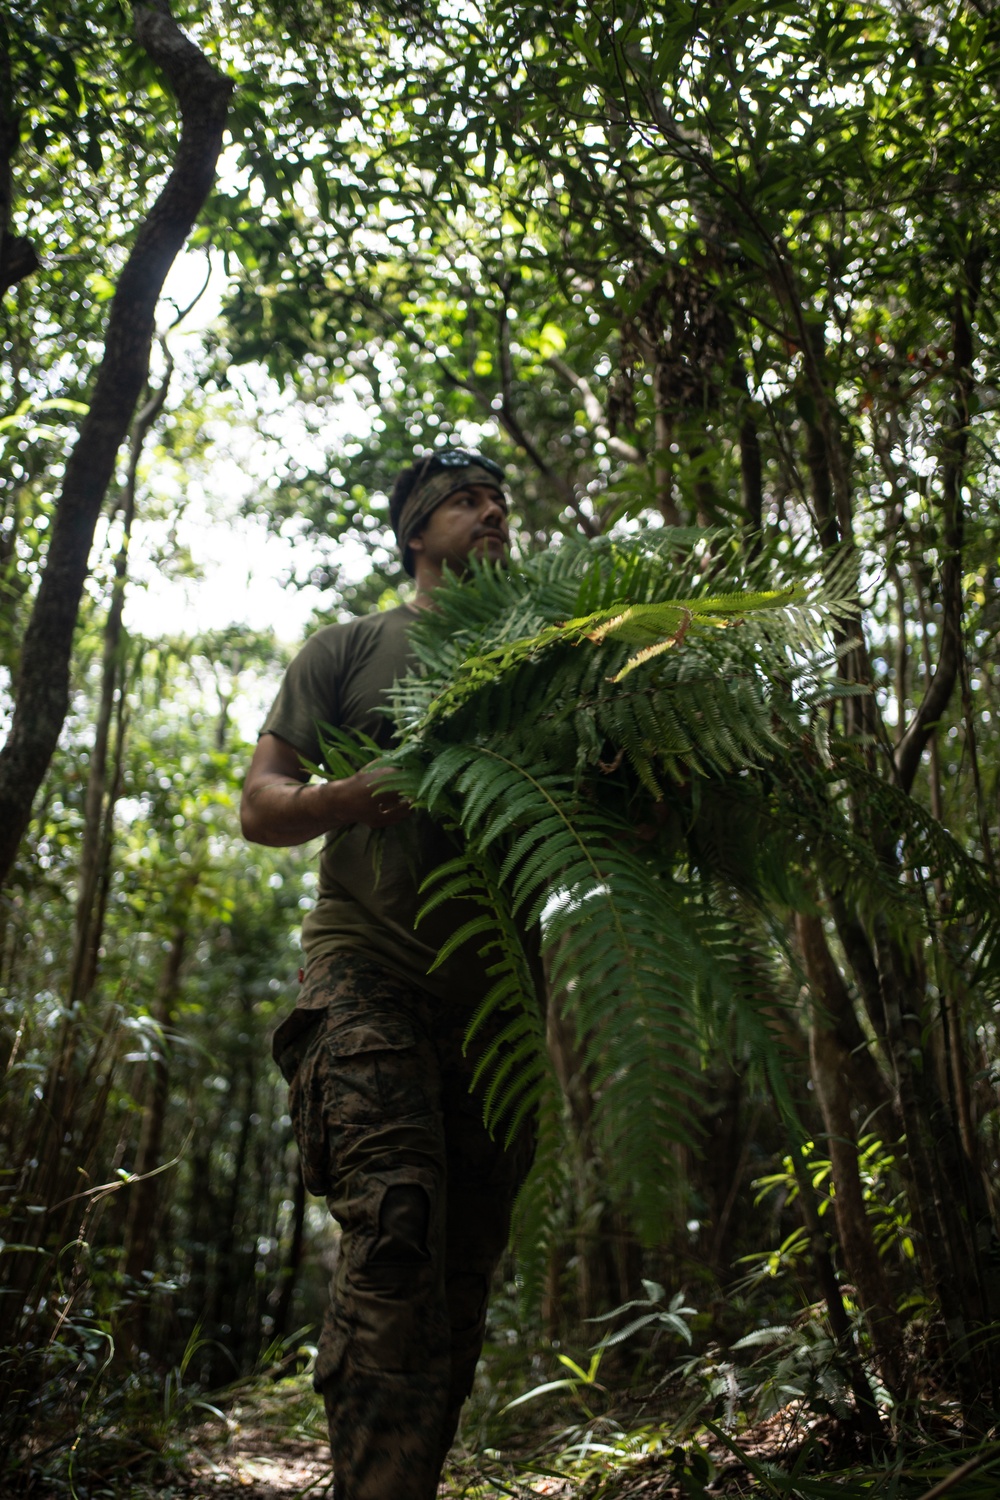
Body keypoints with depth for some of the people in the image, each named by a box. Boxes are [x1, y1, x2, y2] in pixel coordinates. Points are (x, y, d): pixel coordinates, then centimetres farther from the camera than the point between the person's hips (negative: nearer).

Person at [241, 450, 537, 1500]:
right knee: (396, 1219, -22)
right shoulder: (352, 647, 12)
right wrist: (354, 794, -15)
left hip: (494, 989, 4)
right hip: (371, 970, -4)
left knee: (468, 1257, 2)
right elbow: (259, 805, 7)